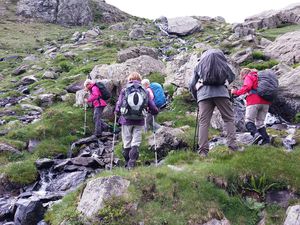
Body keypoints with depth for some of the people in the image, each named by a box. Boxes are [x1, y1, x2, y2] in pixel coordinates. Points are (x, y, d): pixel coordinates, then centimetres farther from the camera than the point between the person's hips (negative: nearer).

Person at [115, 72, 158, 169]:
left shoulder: (124, 90, 0)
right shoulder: (145, 91, 4)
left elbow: (119, 104, -6)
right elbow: (153, 107, 0)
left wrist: (117, 112, 14)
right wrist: (154, 111, 21)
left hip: (126, 120, 0)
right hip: (139, 121, 1)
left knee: (126, 143, 11)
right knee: (136, 143, 6)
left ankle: (127, 163, 20)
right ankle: (132, 163, -4)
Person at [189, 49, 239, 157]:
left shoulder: (199, 65, 25)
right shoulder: (221, 62, 24)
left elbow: (192, 85, 21)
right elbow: (232, 76, 27)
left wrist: (196, 97, 32)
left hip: (204, 93, 1)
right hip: (221, 91, 0)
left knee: (203, 122, -4)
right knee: (229, 119, 4)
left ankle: (203, 151, -12)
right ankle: (232, 145, -9)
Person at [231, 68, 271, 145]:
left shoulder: (249, 77, 6)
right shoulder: (259, 77, 30)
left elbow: (247, 87, -13)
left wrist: (236, 92, -6)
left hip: (254, 102, -7)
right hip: (265, 102, 7)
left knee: (249, 120, -5)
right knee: (260, 122, 10)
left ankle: (256, 134, -28)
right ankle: (266, 139, -3)